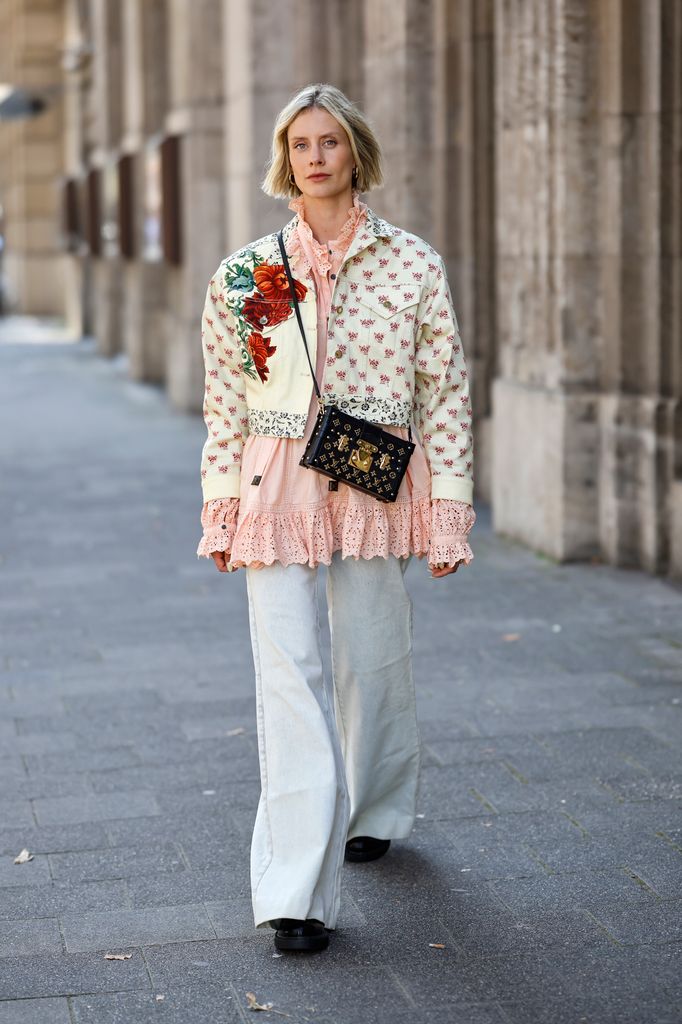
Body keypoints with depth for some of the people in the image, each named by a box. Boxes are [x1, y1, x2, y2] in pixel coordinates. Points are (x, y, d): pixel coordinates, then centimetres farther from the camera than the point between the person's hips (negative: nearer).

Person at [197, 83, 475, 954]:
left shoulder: (413, 265, 2)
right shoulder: (244, 274, 5)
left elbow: (446, 392, 3)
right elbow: (224, 402, 7)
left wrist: (450, 507, -1)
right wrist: (221, 506, 3)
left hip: (377, 487, 0)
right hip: (276, 486, 0)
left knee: (374, 658, 9)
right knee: (289, 671, -8)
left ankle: (374, 812, 39)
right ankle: (297, 891, -9)